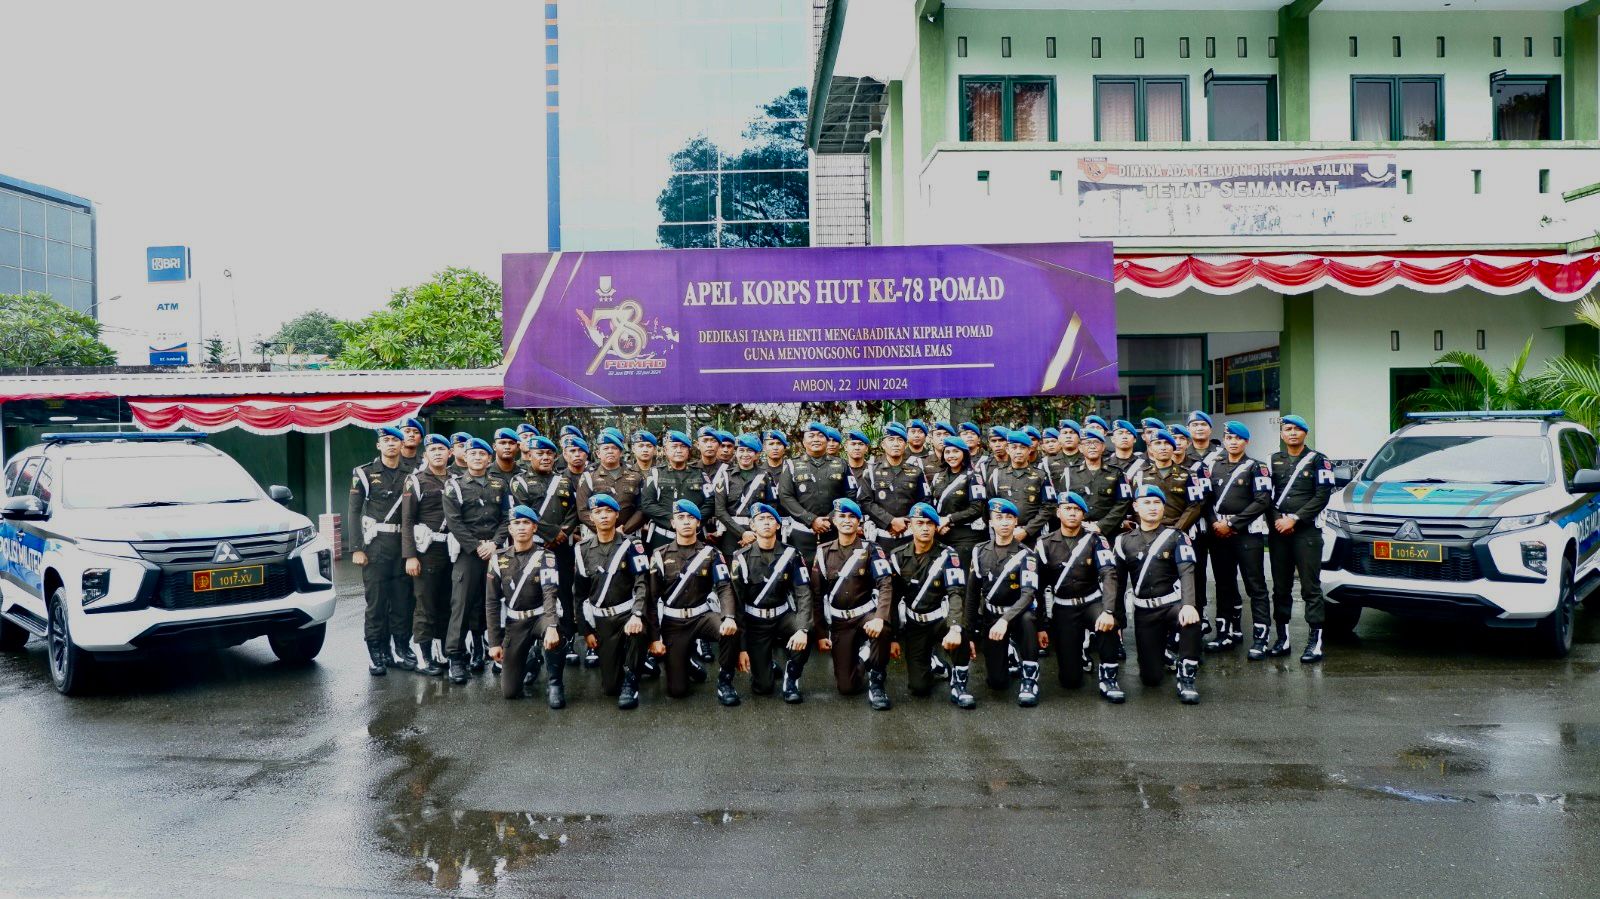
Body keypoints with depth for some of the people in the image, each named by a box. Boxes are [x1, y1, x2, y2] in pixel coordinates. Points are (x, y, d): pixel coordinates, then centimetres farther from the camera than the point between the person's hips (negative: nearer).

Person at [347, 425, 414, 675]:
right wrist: (356, 549, -7)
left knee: (403, 600, 4)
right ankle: (377, 654, 4)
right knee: (376, 601, -2)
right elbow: (354, 511, 1)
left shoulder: (409, 475, 10)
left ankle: (402, 650, 14)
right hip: (375, 544, -2)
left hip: (403, 544, 2)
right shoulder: (365, 473, 3)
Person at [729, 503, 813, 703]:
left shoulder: (790, 555, -3)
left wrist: (803, 629, -30)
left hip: (783, 617, 1)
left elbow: (803, 594, -12)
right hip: (755, 622, -1)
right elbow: (736, 601, -6)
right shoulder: (742, 558, -6)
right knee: (762, 687, -9)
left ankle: (791, 678, -6)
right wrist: (742, 646, -10)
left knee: (806, 633, -33)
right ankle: (768, 662, 28)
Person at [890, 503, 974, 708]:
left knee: (961, 627, -37)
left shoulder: (947, 555, -11)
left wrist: (954, 628, -39)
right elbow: (892, 598, 2)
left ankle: (959, 686, -17)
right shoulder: (897, 556, -3)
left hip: (940, 619, -1)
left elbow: (957, 593, -23)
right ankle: (929, 660, 27)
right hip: (913, 624, 2)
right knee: (919, 687, -9)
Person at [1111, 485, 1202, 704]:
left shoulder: (1175, 537, 0)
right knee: (1151, 678, -5)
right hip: (1144, 612, 2)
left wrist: (1188, 604, -31)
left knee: (1192, 620, -39)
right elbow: (1118, 581, 4)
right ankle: (1162, 647, 31)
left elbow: (1187, 572, -13)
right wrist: (1114, 615, -9)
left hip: (1173, 605, -1)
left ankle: (1186, 679, -20)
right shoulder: (1124, 542, 7)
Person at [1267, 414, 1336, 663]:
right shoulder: (1274, 460, 14)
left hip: (1307, 532, -4)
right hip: (1278, 531, 4)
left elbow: (1323, 496, -5)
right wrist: (1277, 519, -6)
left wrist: (1295, 519, -10)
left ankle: (1315, 641, -4)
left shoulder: (1318, 460, 2)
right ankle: (1282, 638, 14)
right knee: (1280, 587, 7)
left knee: (1311, 587, -5)